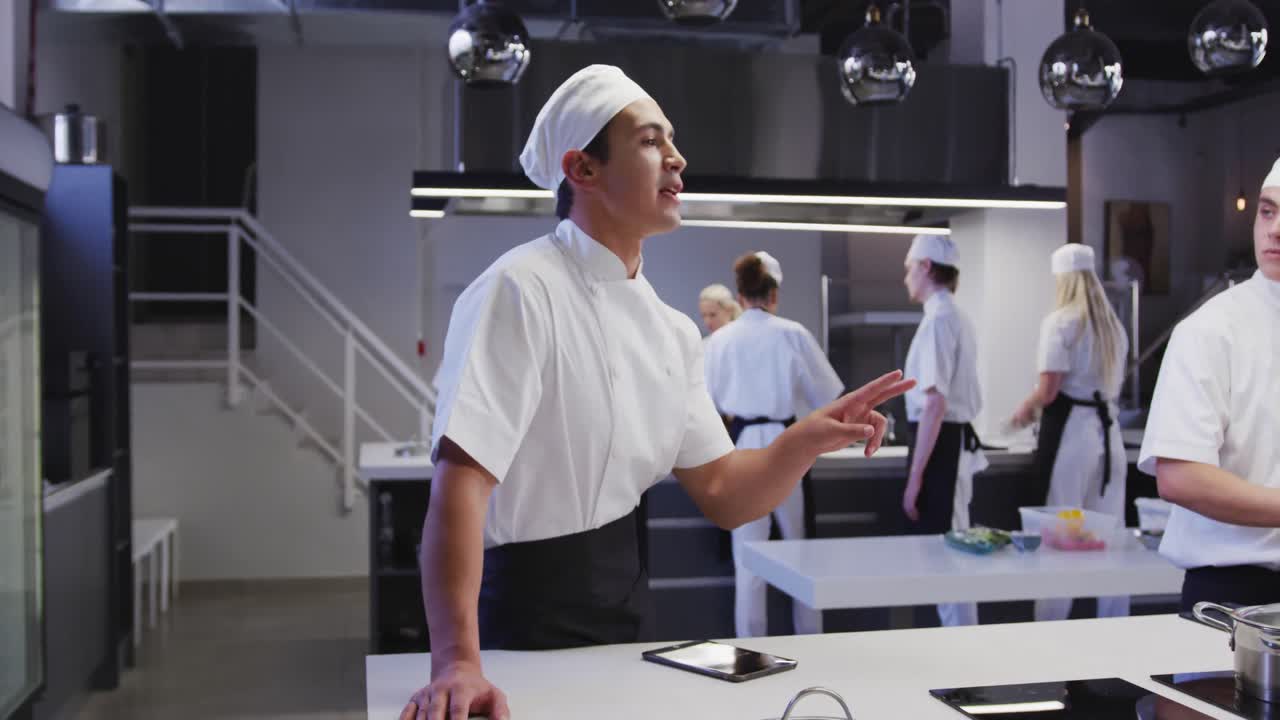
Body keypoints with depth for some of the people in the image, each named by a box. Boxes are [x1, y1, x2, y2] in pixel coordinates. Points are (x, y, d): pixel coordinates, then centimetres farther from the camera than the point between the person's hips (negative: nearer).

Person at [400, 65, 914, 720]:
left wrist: (805, 441, -12)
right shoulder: (521, 291, -19)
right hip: (532, 616, -8)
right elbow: (462, 480, -27)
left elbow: (721, 495, 6)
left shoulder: (671, 329, 5)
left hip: (625, 611, 8)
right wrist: (457, 663, -36)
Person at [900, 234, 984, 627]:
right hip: (961, 440, 10)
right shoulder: (959, 318, 15)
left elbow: (935, 403, -22)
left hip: (940, 445, -10)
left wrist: (915, 477, -20)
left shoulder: (937, 319, -16)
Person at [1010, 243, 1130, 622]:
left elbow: (1048, 390, -16)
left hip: (1071, 432, -6)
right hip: (1109, 430, 6)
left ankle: (1050, 627, 4)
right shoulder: (1114, 325, 12)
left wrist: (1024, 411, 4)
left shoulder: (1060, 321, -9)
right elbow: (1112, 385, 16)